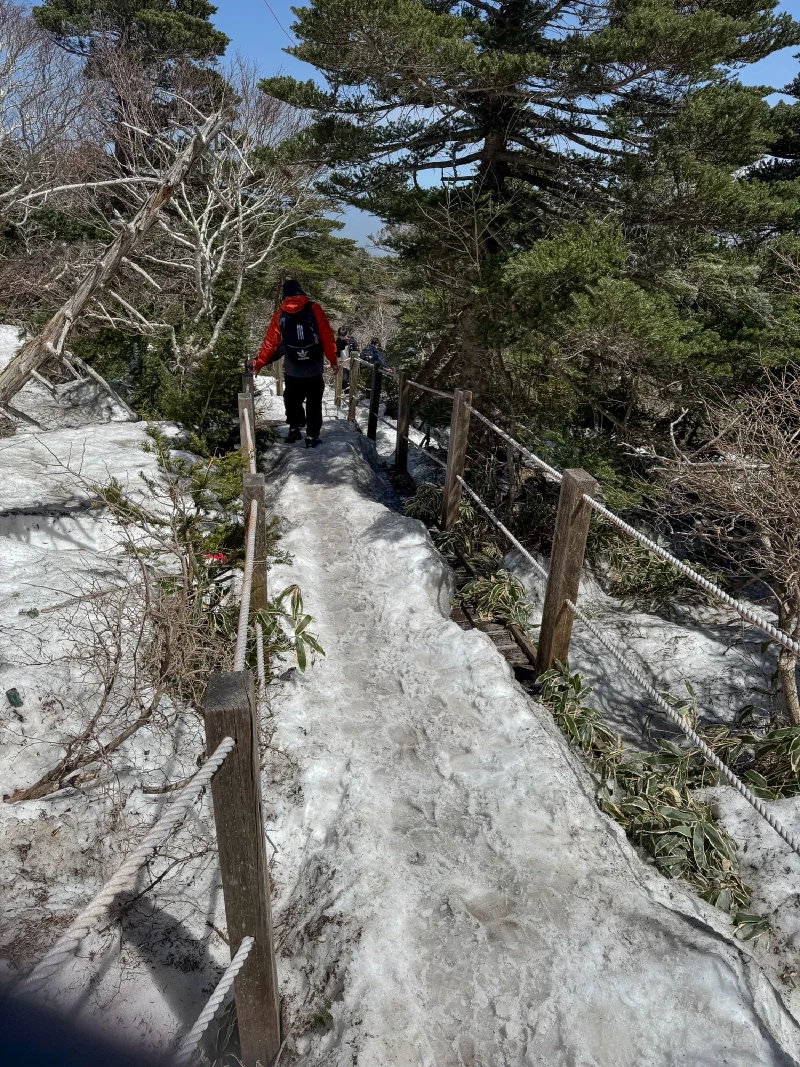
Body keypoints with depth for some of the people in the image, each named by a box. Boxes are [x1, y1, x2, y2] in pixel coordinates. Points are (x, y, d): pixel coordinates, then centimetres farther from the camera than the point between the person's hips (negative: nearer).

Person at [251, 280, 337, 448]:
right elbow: (327, 337, -3)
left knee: (292, 401, 19)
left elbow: (270, 342, 4)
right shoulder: (315, 310, -2)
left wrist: (258, 363, 13)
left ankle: (294, 428, 17)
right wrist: (332, 360, 7)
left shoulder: (280, 314, 2)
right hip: (314, 369, -1)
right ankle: (312, 436, 10)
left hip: (292, 370, 1)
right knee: (314, 404, 9)